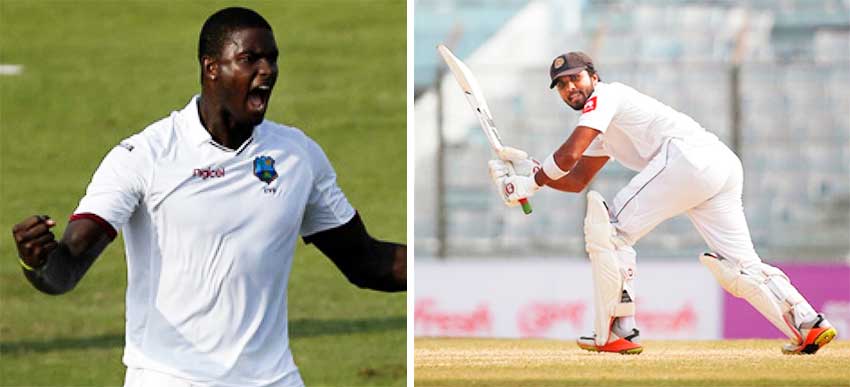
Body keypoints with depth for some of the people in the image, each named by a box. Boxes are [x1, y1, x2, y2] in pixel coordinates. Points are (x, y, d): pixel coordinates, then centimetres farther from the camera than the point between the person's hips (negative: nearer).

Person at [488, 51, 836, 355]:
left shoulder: (604, 95, 7)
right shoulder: (605, 126, 35)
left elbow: (570, 155, -4)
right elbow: (576, 180, 38)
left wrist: (532, 183, 10)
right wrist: (528, 169, 26)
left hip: (688, 156, -10)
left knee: (608, 230, -2)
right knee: (739, 266, 5)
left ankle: (617, 332, -5)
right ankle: (809, 325, -8)